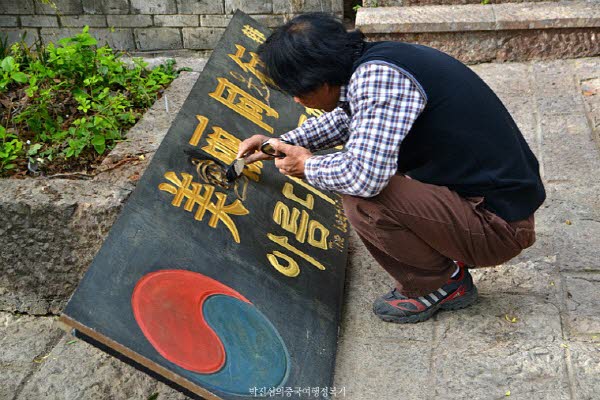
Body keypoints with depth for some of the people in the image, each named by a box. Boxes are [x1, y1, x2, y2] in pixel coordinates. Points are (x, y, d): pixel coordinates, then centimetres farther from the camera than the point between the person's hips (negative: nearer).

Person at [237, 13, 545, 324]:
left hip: (498, 225, -10)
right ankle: (447, 264, 16)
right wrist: (282, 143, 23)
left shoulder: (377, 76, -24)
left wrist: (308, 166, -13)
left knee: (362, 202, -24)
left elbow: (365, 175, -34)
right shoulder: (373, 60, 5)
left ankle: (441, 285, 2)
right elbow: (345, 118, 27)